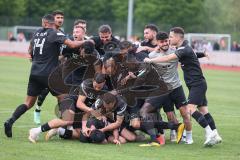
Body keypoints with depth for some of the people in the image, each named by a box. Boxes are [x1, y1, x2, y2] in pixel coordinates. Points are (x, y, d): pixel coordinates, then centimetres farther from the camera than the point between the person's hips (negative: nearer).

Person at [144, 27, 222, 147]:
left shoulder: (184, 50, -17)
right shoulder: (182, 49, 14)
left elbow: (168, 58, -27)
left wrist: (151, 60, -18)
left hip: (197, 84, -10)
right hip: (195, 84, 10)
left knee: (190, 109, -19)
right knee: (203, 110, 8)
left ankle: (210, 132, -19)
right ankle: (215, 136, 9)